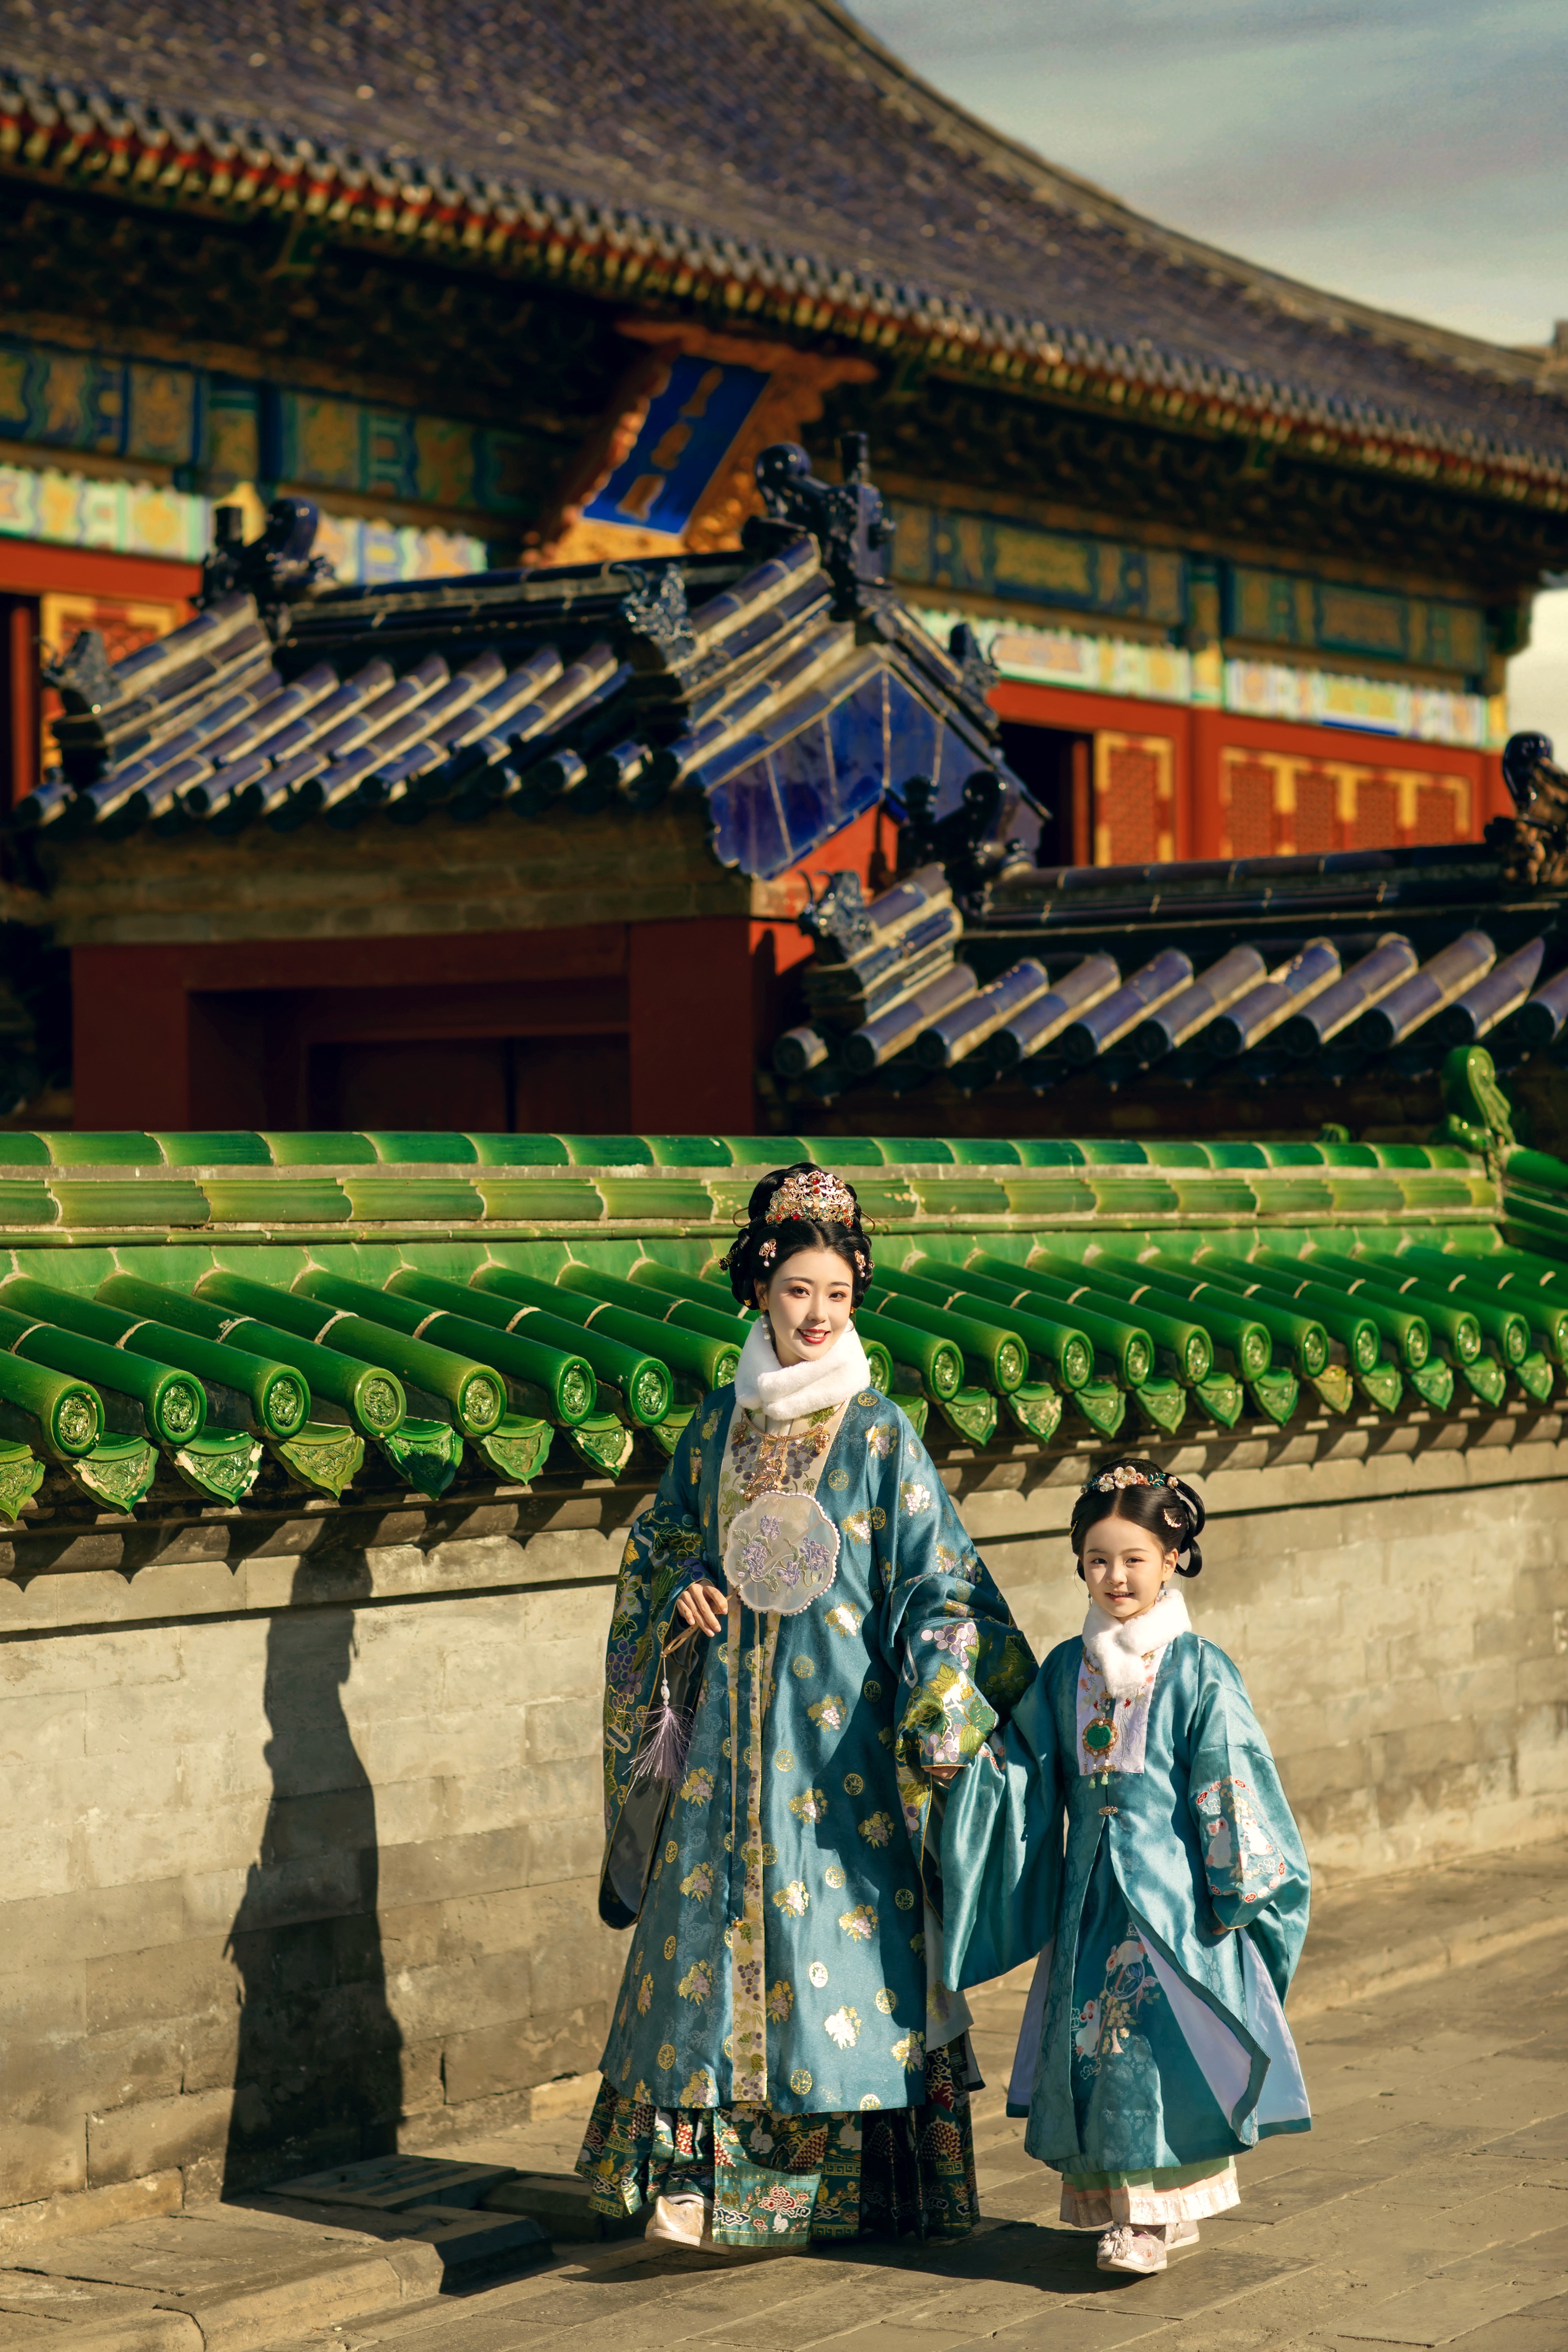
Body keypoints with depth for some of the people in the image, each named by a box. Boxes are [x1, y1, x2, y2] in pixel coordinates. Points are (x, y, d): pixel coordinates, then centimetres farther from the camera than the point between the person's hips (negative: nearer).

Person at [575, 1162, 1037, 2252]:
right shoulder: (720, 1422, 8)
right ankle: (710, 2166, 11)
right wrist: (680, 1588, -1)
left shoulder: (878, 1433, -3)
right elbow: (661, 1536, 21)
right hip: (729, 1728, 4)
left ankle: (839, 2178, 9)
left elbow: (936, 1579, -5)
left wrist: (941, 1712, -16)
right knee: (716, 1921, 3)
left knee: (831, 1924, -2)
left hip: (839, 1730, -3)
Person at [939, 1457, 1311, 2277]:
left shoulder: (1199, 1673, -5)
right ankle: (1108, 2199, 14)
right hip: (1091, 1894, 4)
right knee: (1091, 2043, 4)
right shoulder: (1065, 1671, 9)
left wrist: (1237, 1890, -8)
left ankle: (1155, 2210, -3)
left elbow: (1232, 1789, -5)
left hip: (1173, 1893, -4)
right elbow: (1025, 1780, 11)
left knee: (1163, 2043, -9)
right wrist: (981, 1759, -8)